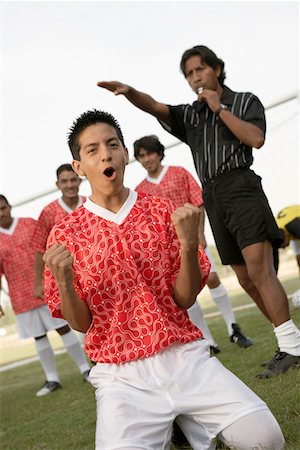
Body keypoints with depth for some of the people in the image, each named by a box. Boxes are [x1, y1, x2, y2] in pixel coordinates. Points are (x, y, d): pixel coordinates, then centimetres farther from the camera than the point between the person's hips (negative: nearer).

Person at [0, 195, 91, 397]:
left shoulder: (30, 223, 0)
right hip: (22, 298, 2)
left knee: (64, 328, 0)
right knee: (39, 337, 9)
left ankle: (85, 369, 9)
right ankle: (52, 379, 19)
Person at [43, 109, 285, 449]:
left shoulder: (161, 212, 7)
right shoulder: (65, 234, 4)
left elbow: (185, 299, 3)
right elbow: (81, 323, 3)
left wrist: (188, 243, -14)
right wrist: (63, 281, -17)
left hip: (185, 357, 1)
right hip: (122, 375, -1)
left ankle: (193, 422, 12)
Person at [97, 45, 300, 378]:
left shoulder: (245, 101, 8)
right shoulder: (189, 114, 18)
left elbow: (256, 139, -9)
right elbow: (155, 107, 0)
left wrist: (220, 108, -6)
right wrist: (128, 91, -20)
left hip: (241, 186, -5)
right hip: (212, 196, 6)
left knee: (258, 268, -19)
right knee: (246, 278, 6)